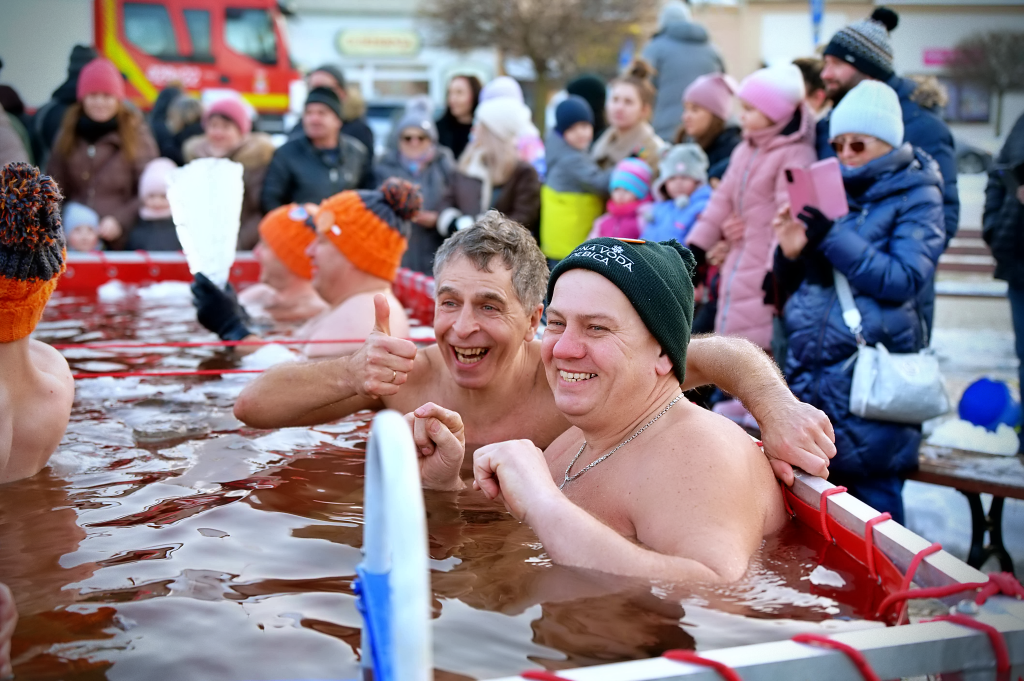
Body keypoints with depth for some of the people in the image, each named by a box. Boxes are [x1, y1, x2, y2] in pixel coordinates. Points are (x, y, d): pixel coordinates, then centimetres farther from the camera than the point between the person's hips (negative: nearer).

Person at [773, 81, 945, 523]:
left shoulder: (916, 197, -2)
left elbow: (904, 279, -15)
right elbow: (799, 277, 16)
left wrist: (832, 238, -20)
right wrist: (790, 252, -8)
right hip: (810, 367, 6)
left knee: (870, 497, -2)